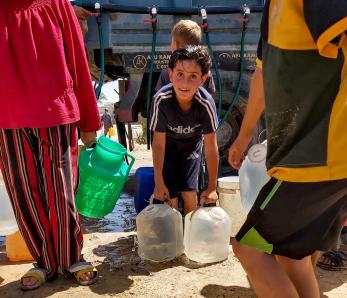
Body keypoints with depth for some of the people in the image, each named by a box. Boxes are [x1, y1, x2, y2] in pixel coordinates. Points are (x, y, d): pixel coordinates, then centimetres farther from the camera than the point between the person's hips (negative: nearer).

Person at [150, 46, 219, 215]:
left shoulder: (205, 103, -34)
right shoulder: (161, 99, -35)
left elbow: (210, 146, -25)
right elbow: (158, 143, -24)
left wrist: (212, 187, -19)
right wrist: (159, 182, -20)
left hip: (192, 143, 1)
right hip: (168, 143, 0)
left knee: (189, 193, -3)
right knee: (170, 197, -4)